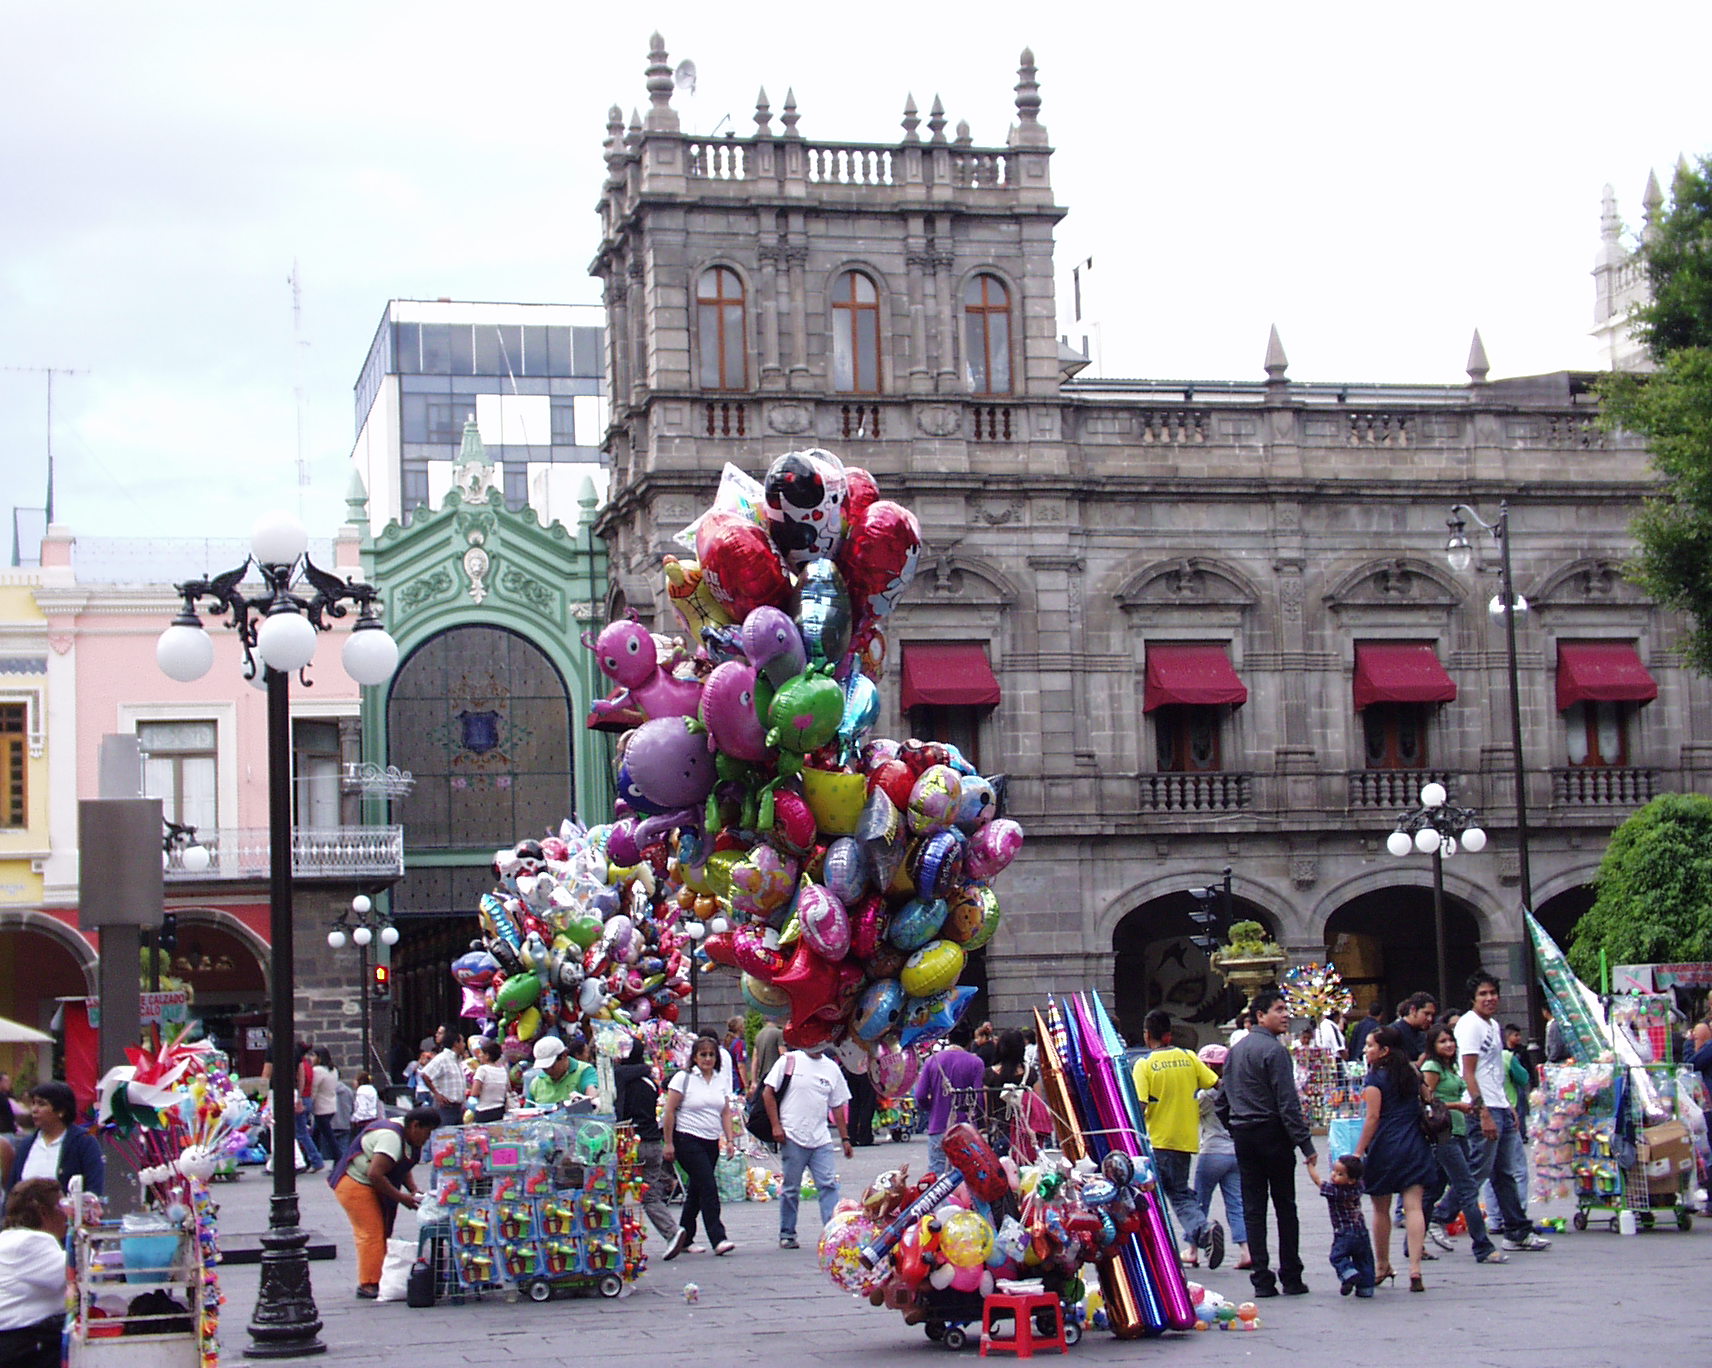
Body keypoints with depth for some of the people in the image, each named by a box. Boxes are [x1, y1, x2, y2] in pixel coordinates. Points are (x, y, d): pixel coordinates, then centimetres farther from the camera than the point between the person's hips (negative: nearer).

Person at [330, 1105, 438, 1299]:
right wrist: (401, 1197, -25)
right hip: (354, 1184, -10)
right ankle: (368, 1285, -9)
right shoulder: (391, 1137, -28)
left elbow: (402, 1168, 15)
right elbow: (375, 1174, -33)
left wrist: (414, 1189, -3)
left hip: (369, 1186, 10)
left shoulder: (408, 1137, 5)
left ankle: (371, 1282, 13)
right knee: (371, 1233, -12)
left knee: (381, 1232, 9)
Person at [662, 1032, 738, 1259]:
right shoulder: (683, 1078, -4)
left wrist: (730, 1139, 2)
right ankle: (718, 1239, -15)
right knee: (708, 1187, -14)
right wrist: (669, 1143, -8)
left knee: (696, 1189, 12)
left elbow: (726, 1112, 13)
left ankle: (683, 1238, 23)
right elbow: (670, 1111, -5)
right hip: (688, 1139, -6)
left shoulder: (723, 1079, 11)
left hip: (712, 1142, 6)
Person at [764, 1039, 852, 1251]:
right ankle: (786, 1234, 16)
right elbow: (768, 1093, 1)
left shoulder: (831, 1068, 10)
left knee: (829, 1185, -6)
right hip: (793, 1138, -3)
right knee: (790, 1188, 4)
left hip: (821, 1139, 3)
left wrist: (845, 1139, 13)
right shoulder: (789, 1061, 0)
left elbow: (837, 1106, 15)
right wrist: (776, 1126, -7)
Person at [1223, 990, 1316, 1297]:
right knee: (1285, 1206, 2)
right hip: (1273, 1134, -6)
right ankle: (1291, 1277, 5)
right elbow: (1288, 1102, -16)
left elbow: (1225, 1098, 16)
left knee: (1253, 1208, 5)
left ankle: (1262, 1279, 2)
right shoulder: (1273, 1050, -12)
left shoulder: (1235, 1050, 13)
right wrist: (1305, 1144, -15)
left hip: (1243, 1136, 6)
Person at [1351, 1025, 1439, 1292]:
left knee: (1381, 1209, 10)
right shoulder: (1412, 1074, 11)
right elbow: (1423, 1106, 18)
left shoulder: (1375, 1078, -7)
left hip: (1384, 1147, -4)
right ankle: (1415, 1269, -14)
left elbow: (1373, 1117, -11)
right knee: (1413, 1206, -3)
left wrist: (1359, 1152, -10)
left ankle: (1382, 1267, 21)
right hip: (1414, 1147, 5)